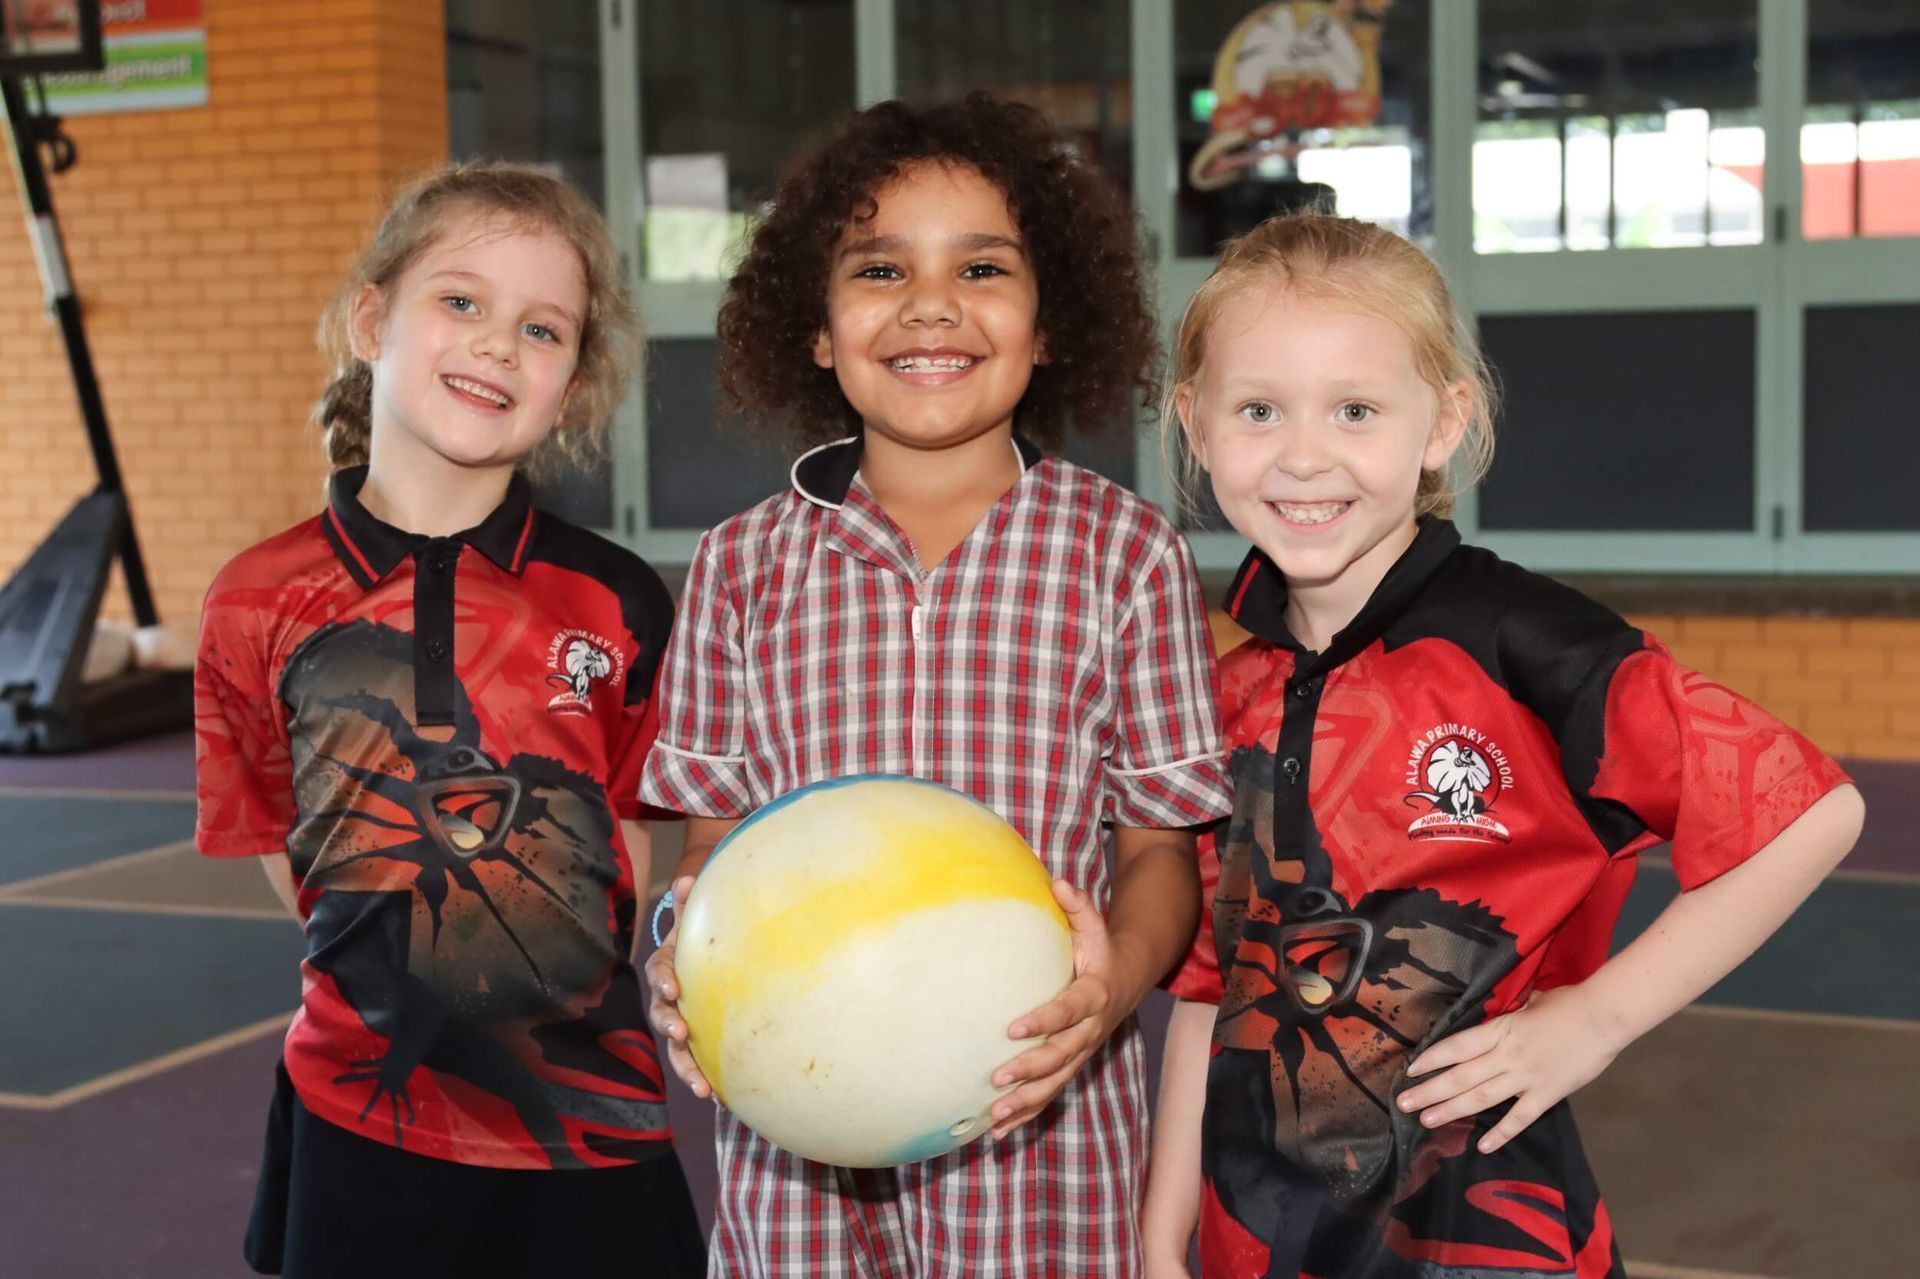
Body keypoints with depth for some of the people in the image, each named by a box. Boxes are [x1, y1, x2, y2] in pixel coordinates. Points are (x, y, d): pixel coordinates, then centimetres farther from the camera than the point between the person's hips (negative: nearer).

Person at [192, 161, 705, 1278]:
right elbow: (288, 855, 4)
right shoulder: (260, 605, -4)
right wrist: (411, 979, -2)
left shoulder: (615, 606, -4)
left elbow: (628, 842, 6)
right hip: (362, 1118, 0)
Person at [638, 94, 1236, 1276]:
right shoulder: (744, 565, 2)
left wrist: (1116, 979, -19)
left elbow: (1159, 846, 0)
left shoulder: (1125, 551, -2)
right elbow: (715, 837, 7)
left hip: (1043, 1130, -1)